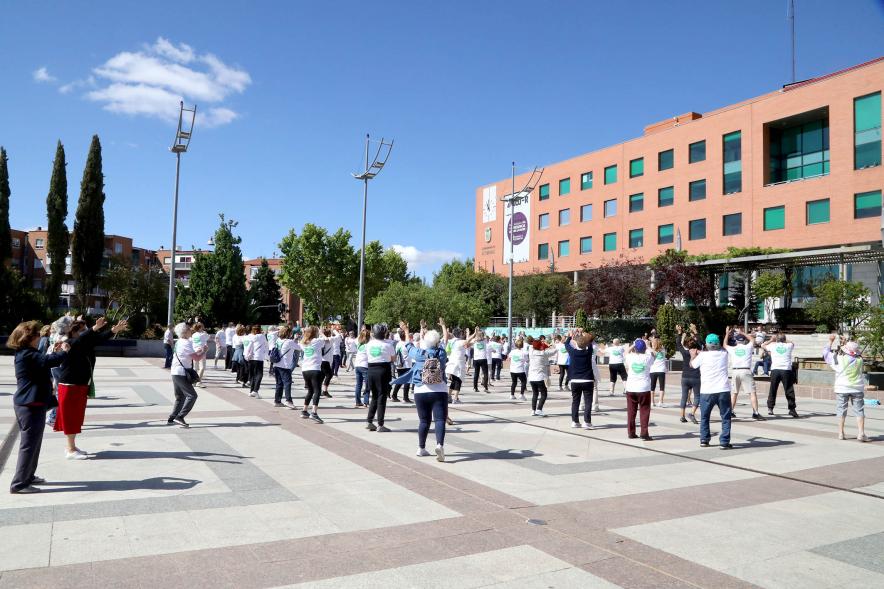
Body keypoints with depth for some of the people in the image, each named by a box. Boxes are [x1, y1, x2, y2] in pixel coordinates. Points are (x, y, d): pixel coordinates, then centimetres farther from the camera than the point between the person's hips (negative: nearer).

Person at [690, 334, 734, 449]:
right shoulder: (724, 354, 5)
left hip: (707, 391, 0)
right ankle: (724, 442, -1)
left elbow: (692, 365, 15)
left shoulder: (703, 355, -3)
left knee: (704, 416, 16)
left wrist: (693, 355, 33)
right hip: (723, 390, 1)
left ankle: (704, 440, 19)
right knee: (725, 417, 5)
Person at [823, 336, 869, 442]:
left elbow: (826, 353, 6)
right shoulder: (859, 360, -3)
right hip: (857, 389, 1)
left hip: (842, 389, -1)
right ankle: (861, 433, -3)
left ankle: (841, 433, 11)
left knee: (841, 410, 7)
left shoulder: (839, 358, -9)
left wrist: (831, 341, 16)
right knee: (859, 411, 4)